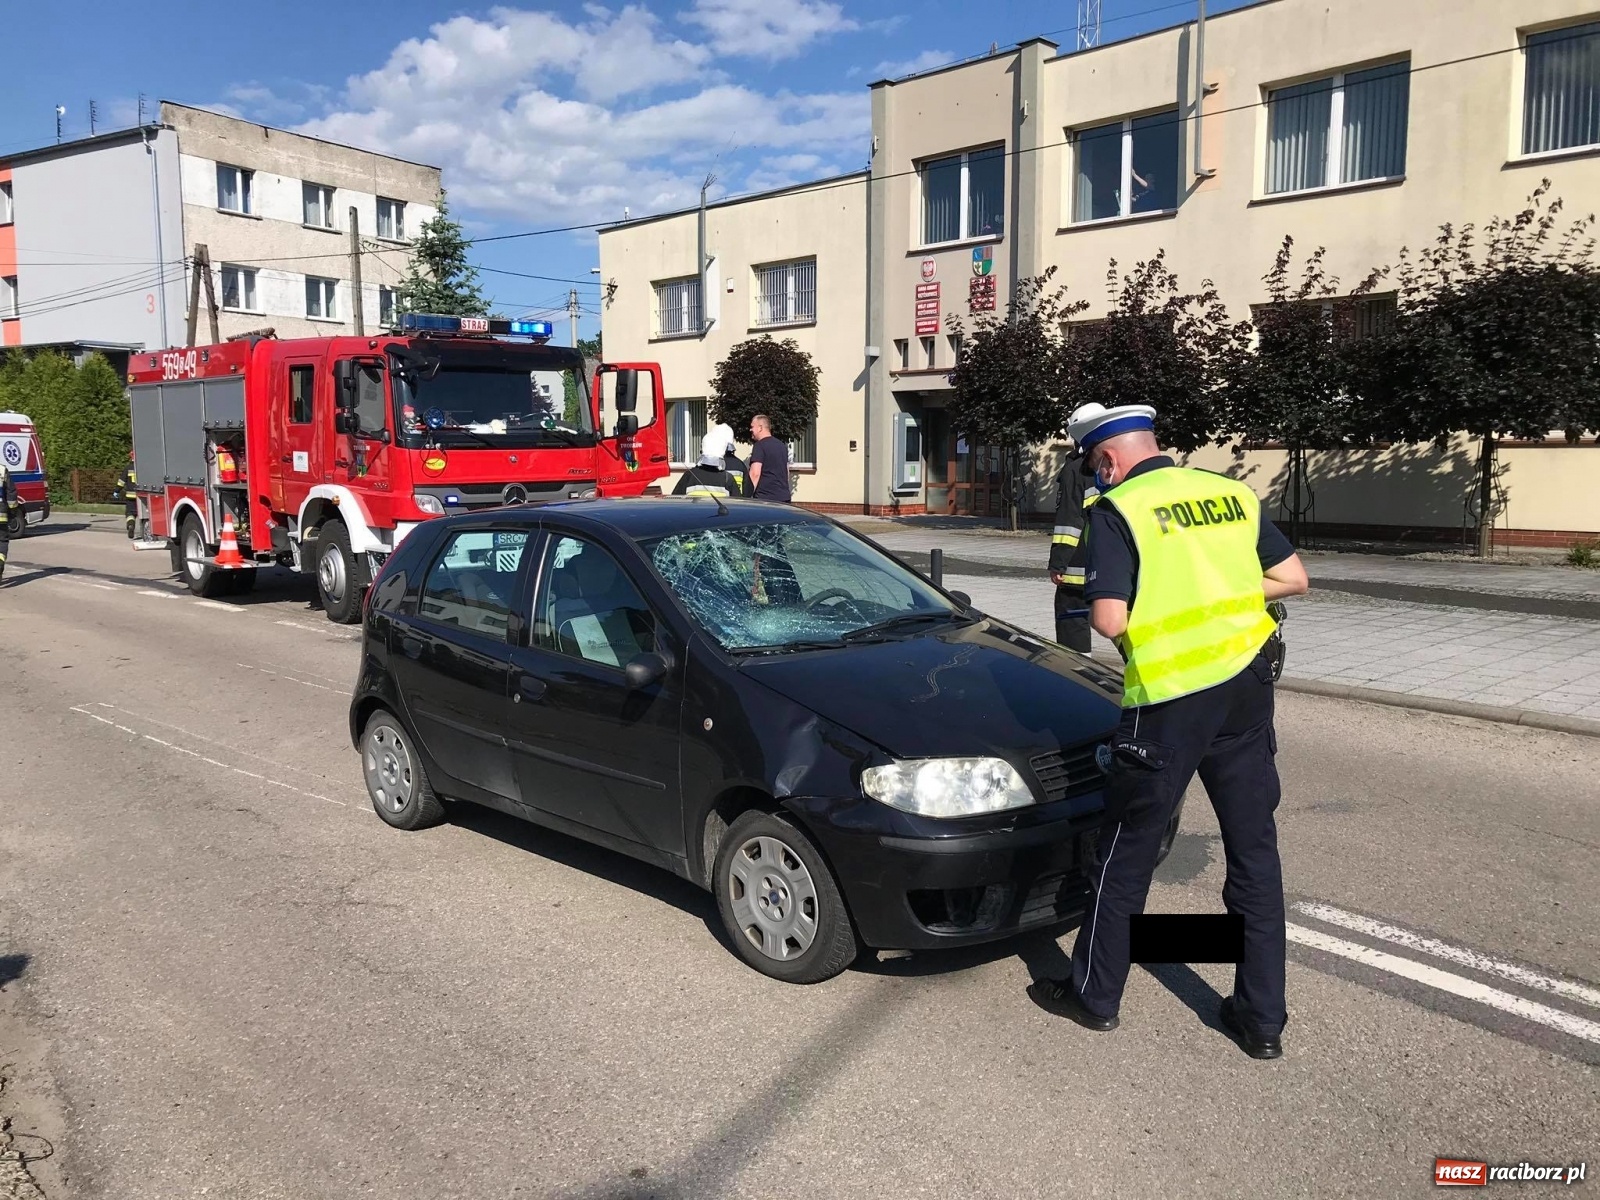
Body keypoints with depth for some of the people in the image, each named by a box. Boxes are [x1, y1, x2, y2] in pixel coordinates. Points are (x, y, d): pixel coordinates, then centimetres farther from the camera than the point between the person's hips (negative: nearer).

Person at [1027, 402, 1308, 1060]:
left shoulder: (1117, 510, -10)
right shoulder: (1233, 493, 8)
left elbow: (1109, 621, -18)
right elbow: (1293, 578, 11)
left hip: (1170, 701, -5)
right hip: (1247, 687, 6)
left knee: (1126, 852, 10)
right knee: (1255, 851, 14)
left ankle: (1094, 994, 25)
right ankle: (1263, 1018, 22)